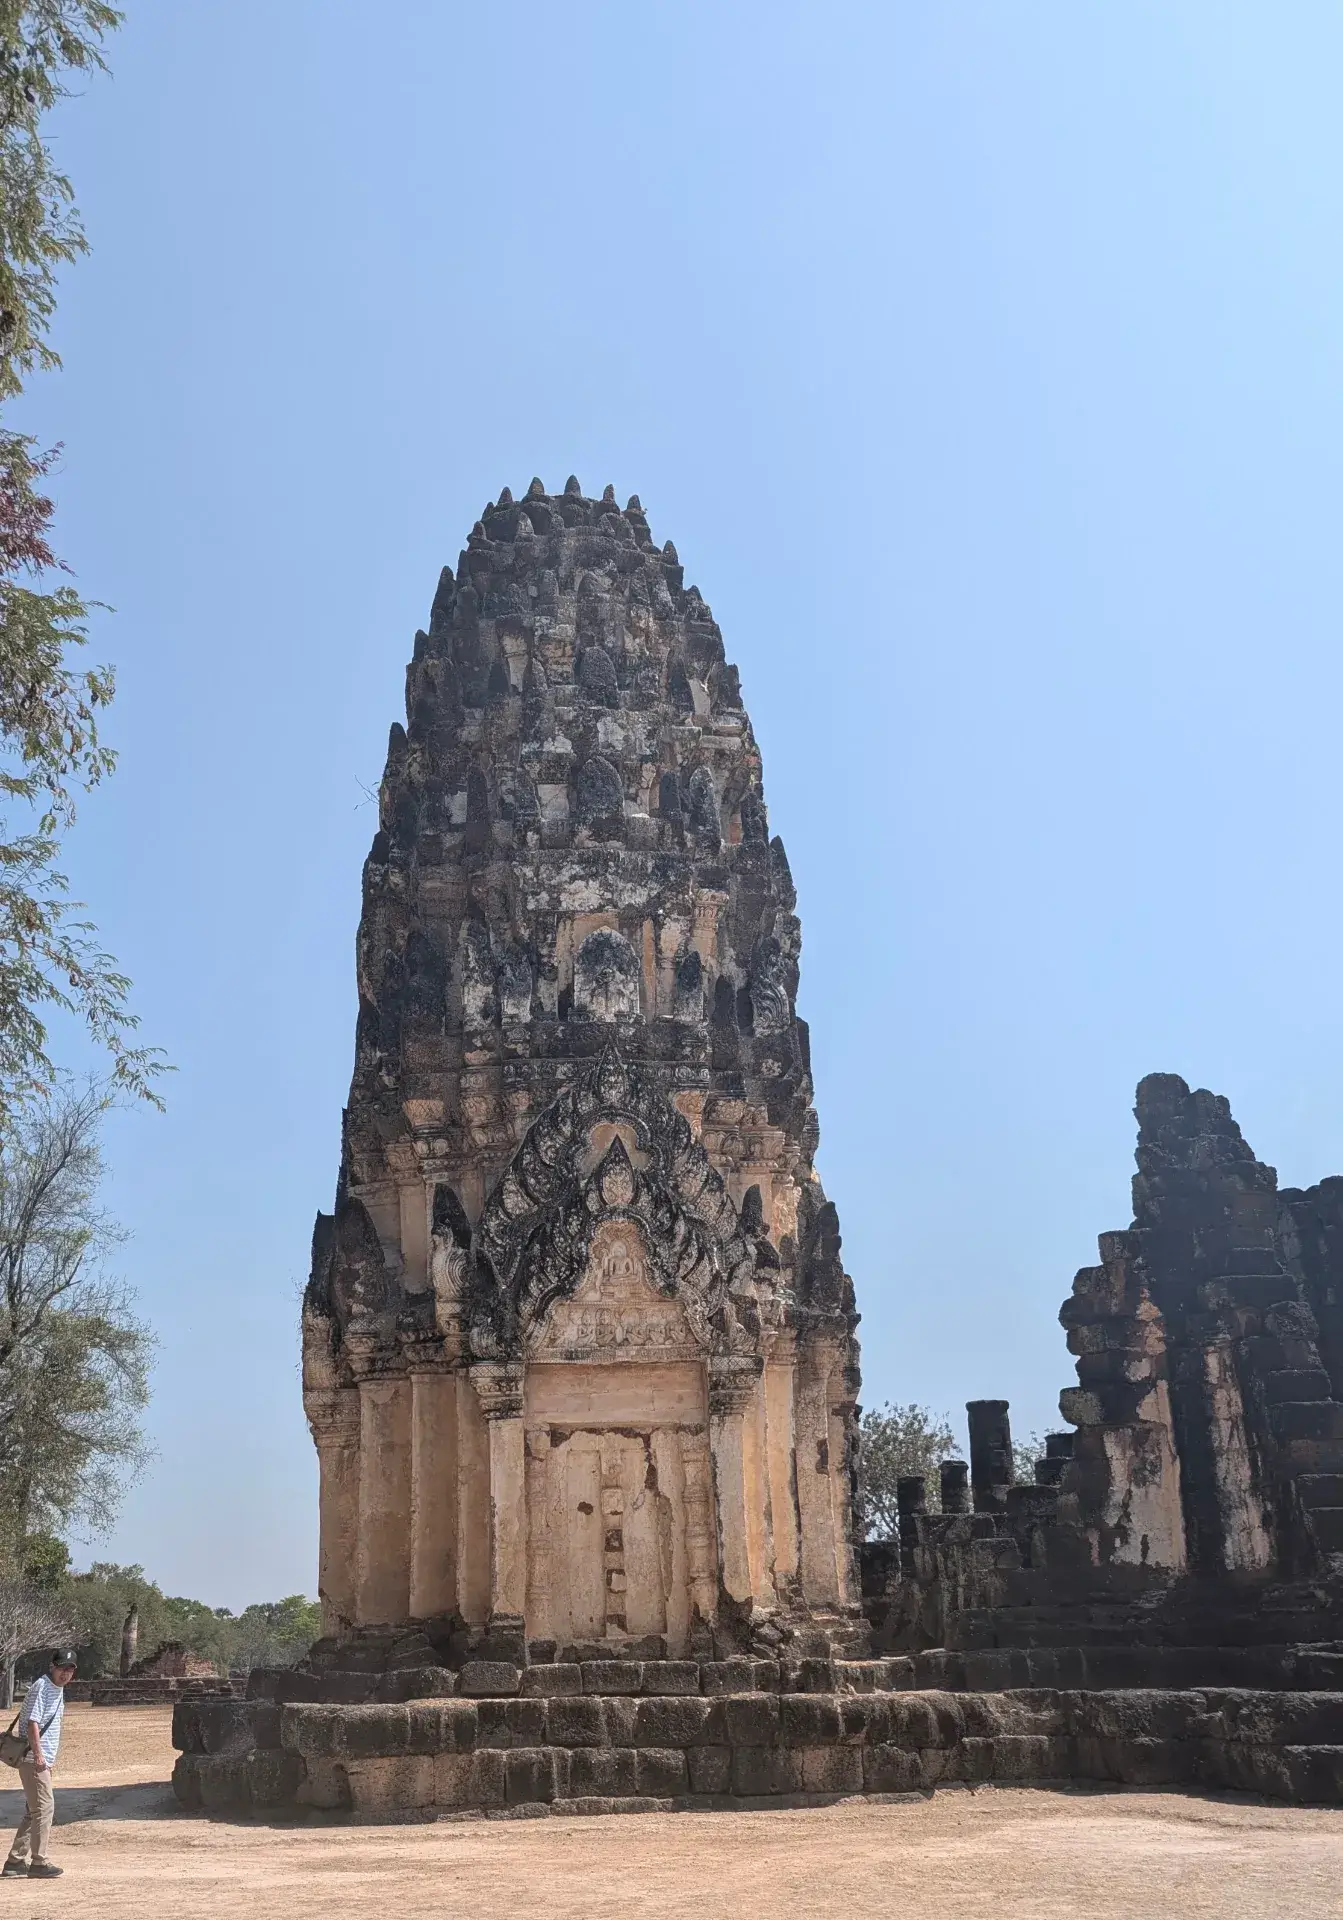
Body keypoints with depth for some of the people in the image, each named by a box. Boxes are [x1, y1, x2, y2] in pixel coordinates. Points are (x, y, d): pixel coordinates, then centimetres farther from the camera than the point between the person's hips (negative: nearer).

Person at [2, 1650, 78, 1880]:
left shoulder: (58, 1689, 14)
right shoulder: (41, 1687, -15)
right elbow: (32, 1721, -22)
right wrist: (37, 1754, -26)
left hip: (44, 1760, 10)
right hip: (33, 1759, -10)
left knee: (35, 1810, 14)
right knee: (44, 1807, -8)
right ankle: (39, 1863, -3)